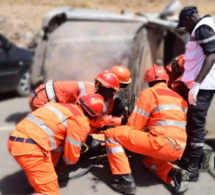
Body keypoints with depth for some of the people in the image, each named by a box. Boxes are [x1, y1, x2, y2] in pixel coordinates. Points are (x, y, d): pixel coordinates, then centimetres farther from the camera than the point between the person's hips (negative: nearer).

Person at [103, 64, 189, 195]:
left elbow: (133, 126, 1)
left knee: (111, 134, 0)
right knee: (148, 160, 38)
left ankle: (126, 181, -6)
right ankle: (175, 173, 9)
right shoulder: (179, 98, 22)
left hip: (162, 144, -8)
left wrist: (124, 140, 21)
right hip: (178, 150, 8)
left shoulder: (149, 93, 1)